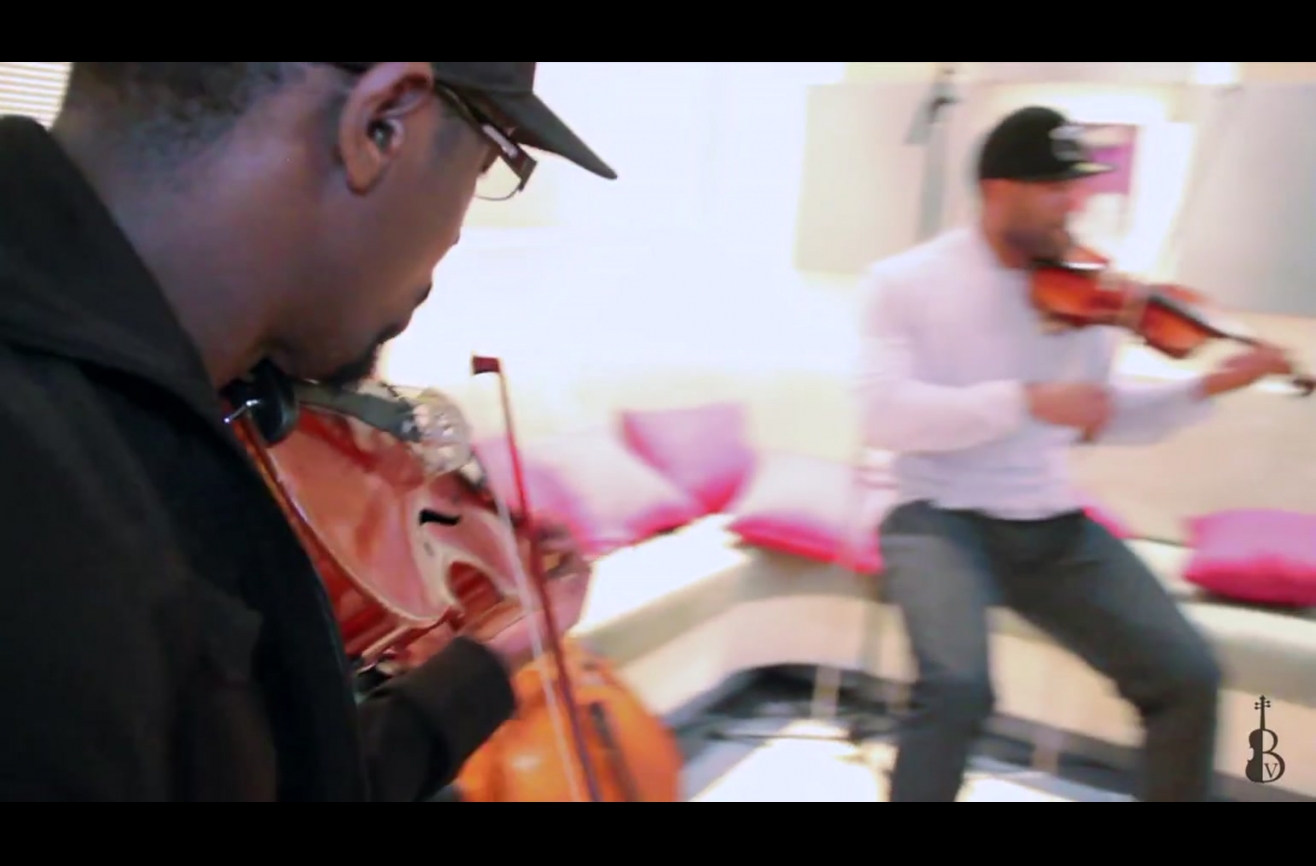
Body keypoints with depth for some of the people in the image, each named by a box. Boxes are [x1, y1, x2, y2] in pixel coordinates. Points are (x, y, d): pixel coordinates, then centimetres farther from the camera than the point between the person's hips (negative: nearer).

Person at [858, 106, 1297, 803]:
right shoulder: (905, 281, -5)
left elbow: (1107, 421, 14)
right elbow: (885, 415, -17)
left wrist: (1211, 387, -1)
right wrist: (1028, 401, -24)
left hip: (1054, 526, 5)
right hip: (941, 518, -4)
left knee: (1188, 677, -3)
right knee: (959, 686, -30)